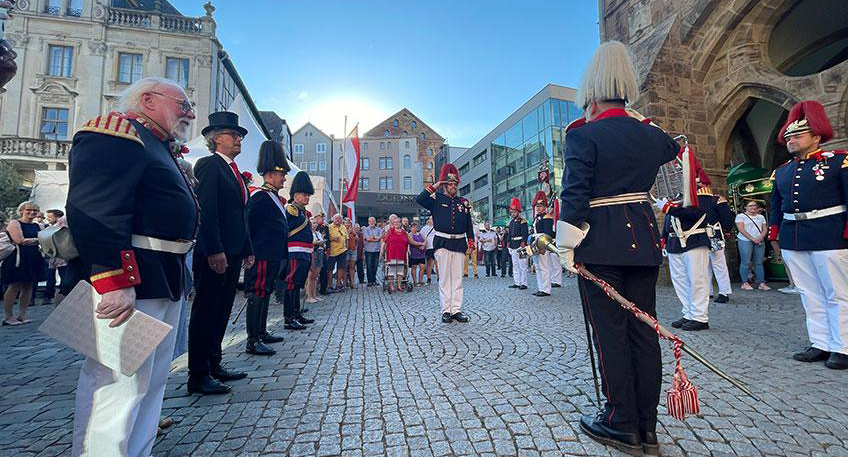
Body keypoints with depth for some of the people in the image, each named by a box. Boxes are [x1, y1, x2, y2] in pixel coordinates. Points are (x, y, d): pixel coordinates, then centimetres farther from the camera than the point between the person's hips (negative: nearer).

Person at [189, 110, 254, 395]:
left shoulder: (234, 170, 20)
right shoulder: (210, 165, -7)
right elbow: (207, 211, -17)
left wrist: (247, 251, 16)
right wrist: (215, 251, -23)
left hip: (233, 253, 9)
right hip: (214, 254, -9)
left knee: (221, 310, 14)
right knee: (206, 311, -1)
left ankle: (214, 366, 26)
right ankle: (198, 376, 9)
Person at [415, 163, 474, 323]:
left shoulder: (463, 202, 12)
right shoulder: (437, 199, 4)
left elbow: (469, 225, 13)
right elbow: (419, 200, -14)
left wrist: (470, 244, 6)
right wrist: (434, 186, -8)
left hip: (459, 243, 3)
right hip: (442, 243, -3)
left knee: (457, 278, 6)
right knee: (444, 278, 2)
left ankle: (456, 310, 13)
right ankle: (446, 310, 8)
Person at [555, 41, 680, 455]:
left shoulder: (582, 135, -9)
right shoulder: (650, 134, 10)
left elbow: (574, 196, -16)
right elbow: (673, 148, 35)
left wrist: (566, 246, -10)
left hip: (600, 244, -6)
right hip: (643, 238, 6)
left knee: (610, 332, 3)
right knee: (643, 330, 10)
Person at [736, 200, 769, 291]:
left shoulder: (761, 217, 19)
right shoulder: (740, 216, 2)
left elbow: (764, 229, 12)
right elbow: (741, 230, -7)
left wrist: (760, 238, -7)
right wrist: (752, 239, -13)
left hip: (760, 242, 5)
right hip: (745, 241, -5)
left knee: (759, 263, 3)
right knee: (746, 262, -7)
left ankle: (761, 283, 5)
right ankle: (745, 283, -3)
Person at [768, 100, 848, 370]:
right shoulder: (782, 171, 15)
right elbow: (776, 206, 19)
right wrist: (775, 236, 14)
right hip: (792, 241, 5)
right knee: (810, 295, 10)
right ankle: (821, 345, 17)